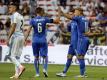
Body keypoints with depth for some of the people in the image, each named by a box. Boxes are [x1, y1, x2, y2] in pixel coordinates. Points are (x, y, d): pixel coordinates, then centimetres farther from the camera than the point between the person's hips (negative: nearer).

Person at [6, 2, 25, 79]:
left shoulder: (14, 15, -10)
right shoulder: (21, 16, 18)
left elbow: (13, 28, -17)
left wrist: (8, 38, -18)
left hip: (16, 36, -9)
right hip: (22, 36, 9)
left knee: (12, 56, -7)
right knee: (17, 56, 10)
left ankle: (20, 67, -27)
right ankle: (17, 74, 8)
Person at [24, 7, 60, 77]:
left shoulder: (33, 20, -1)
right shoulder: (45, 19, -1)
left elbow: (29, 30, -11)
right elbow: (56, 21, 3)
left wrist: (25, 39, -13)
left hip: (35, 41, 1)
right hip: (43, 41, -1)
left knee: (36, 57, 9)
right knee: (45, 56, 7)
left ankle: (37, 73, 7)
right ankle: (45, 69, -17)